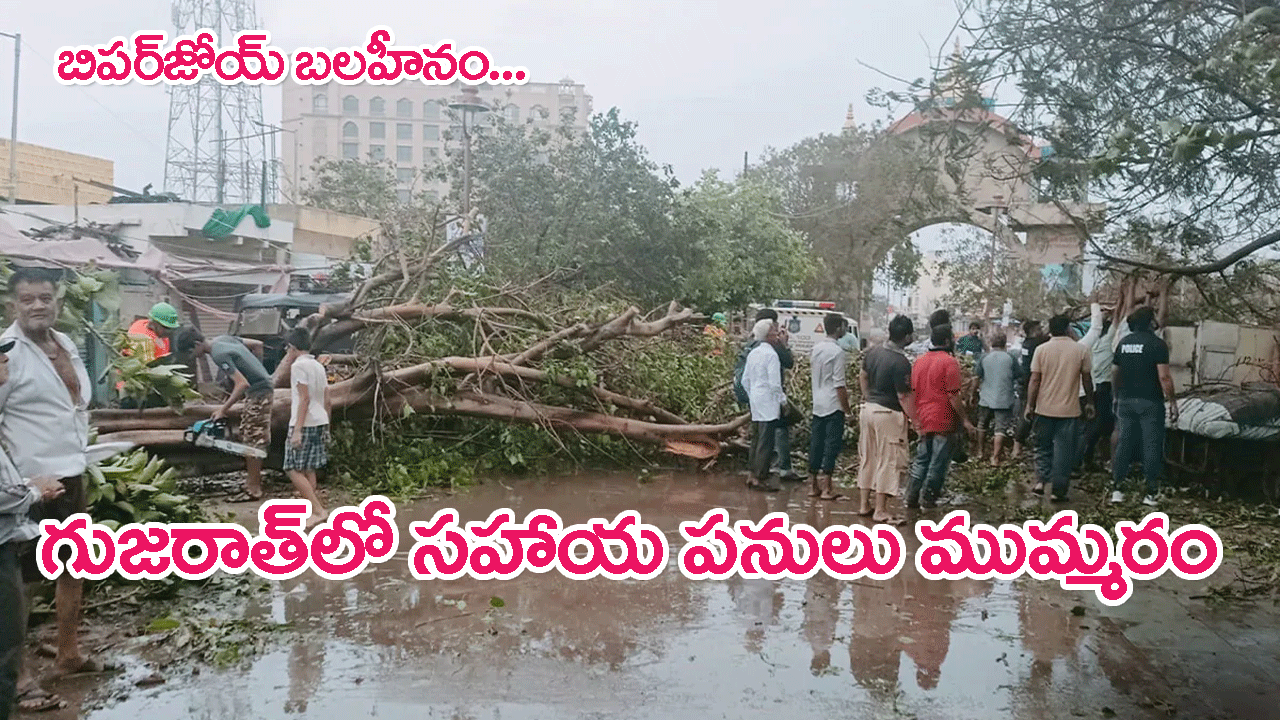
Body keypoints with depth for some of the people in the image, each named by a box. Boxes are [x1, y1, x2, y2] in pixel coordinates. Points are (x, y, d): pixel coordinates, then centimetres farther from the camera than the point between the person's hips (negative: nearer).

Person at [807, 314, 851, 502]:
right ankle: (826, 488, -1)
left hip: (817, 404, 8)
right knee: (832, 445, -2)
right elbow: (839, 385, -16)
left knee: (816, 444, 10)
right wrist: (847, 410, -11)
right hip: (833, 405, -7)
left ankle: (813, 486, 16)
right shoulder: (837, 352, -15)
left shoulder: (815, 348, 8)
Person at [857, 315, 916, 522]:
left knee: (867, 457, 15)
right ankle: (880, 511, 5)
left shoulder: (874, 351, 3)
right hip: (888, 413, -8)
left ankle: (864, 504, 22)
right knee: (889, 461, 1)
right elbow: (903, 396, -18)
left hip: (868, 409, 8)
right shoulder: (901, 362, -20)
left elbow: (863, 376, 14)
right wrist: (915, 419, -10)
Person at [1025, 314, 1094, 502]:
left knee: (1043, 447, 17)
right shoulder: (1081, 350, -3)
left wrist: (1030, 405, 3)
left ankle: (1040, 480, 6)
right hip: (1069, 409, -1)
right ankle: (1058, 490, 8)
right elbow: (1087, 379, 4)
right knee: (1064, 450, 6)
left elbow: (1035, 380, -4)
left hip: (1044, 408, 1)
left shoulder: (1041, 349, -4)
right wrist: (1089, 403, 16)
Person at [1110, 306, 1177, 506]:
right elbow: (1164, 377, -15)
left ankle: (1117, 489, 9)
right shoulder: (1157, 344, -10)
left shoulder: (1124, 342, 7)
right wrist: (1173, 402, -8)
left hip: (1126, 401, 5)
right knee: (1152, 446, 2)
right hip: (1149, 402, -5)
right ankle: (1151, 493, 4)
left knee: (1124, 443, 9)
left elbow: (1115, 374, 12)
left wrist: (1117, 396, 22)